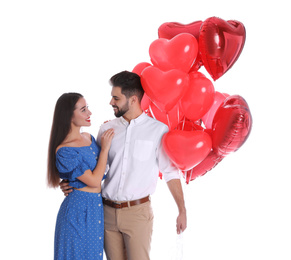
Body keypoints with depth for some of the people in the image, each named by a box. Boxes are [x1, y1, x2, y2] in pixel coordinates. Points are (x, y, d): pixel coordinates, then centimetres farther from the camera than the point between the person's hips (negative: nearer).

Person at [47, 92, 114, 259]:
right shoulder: (64, 151, -19)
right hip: (79, 209, -7)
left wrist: (106, 132, 9)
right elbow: (94, 180, -19)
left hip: (97, 206, 7)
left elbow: (102, 165, 18)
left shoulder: (89, 138, 4)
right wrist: (105, 148, -12)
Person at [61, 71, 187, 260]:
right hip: (108, 211, 4)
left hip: (138, 211, -3)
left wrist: (182, 211, -1)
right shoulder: (107, 129, 6)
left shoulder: (158, 130, -5)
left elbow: (170, 173, -1)